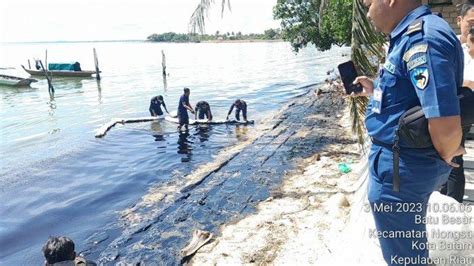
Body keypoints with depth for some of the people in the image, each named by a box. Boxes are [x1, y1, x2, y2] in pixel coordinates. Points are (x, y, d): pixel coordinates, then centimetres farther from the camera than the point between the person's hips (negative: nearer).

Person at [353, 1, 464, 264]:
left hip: (400, 166, -10)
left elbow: (445, 124, -33)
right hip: (406, 160, 10)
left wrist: (446, 154, -14)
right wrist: (375, 90, 11)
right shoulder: (411, 36, 8)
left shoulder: (422, 38, -26)